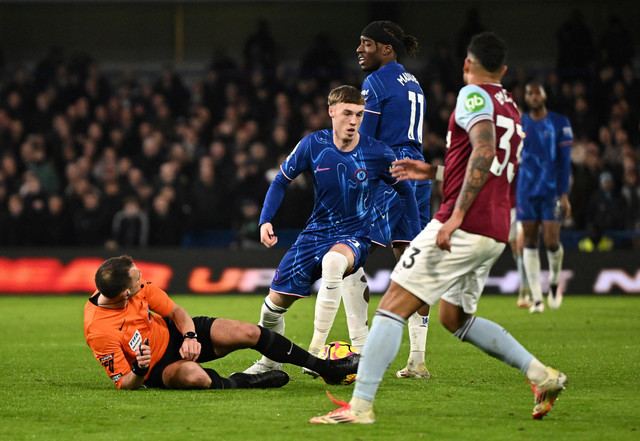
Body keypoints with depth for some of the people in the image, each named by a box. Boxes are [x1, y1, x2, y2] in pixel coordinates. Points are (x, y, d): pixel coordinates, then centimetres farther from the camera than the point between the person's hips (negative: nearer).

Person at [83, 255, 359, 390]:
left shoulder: (138, 289, -15)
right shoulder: (98, 331, -31)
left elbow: (176, 311, -1)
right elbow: (124, 384, -22)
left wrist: (190, 336, -20)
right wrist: (139, 370, -44)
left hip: (173, 333, 6)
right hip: (156, 369, -6)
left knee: (246, 333, -8)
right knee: (190, 374, -42)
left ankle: (325, 367, 6)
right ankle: (237, 383, -9)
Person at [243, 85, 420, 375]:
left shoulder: (377, 154, -11)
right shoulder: (313, 145, -7)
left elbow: (405, 191, 5)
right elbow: (282, 180, 6)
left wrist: (417, 239, 2)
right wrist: (265, 219, -9)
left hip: (355, 236, -3)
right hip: (317, 231, 3)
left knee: (333, 260, -40)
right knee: (276, 300, 0)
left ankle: (316, 351, -33)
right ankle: (269, 362, 30)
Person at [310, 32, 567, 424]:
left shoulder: (474, 95, -6)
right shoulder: (510, 108, 20)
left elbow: (484, 152, -22)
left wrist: (456, 217, -26)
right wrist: (432, 171, 29)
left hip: (465, 226, -9)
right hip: (495, 233, 9)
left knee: (393, 305, -8)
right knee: (455, 318, 22)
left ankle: (361, 405, -15)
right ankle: (542, 375, 12)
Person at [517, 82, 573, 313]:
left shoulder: (560, 123, 1)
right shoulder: (519, 124, 7)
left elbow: (565, 161, 0)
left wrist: (564, 194, -6)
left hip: (552, 190, -2)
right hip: (526, 192, 2)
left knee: (551, 241, -9)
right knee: (530, 242, -1)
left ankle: (555, 280, 22)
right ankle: (536, 297, 2)